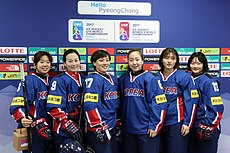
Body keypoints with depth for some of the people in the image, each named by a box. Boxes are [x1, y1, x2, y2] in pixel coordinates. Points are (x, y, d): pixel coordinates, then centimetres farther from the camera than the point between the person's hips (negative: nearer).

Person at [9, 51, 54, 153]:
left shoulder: (51, 81, 9)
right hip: (34, 131, -7)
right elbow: (17, 103, -20)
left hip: (49, 129, 7)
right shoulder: (29, 80, -12)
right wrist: (22, 118, -35)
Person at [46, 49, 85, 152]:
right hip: (63, 130, -6)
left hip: (79, 127, 6)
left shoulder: (83, 79, 8)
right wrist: (69, 125, -19)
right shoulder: (59, 80, -12)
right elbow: (54, 107, -17)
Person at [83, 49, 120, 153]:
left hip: (111, 127, 8)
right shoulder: (93, 79, -13)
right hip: (98, 130, -8)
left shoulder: (113, 79, 12)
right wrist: (99, 127, -21)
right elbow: (90, 105, -21)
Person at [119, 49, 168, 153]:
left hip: (146, 130, -5)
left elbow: (159, 103, -11)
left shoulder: (150, 78, -9)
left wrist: (154, 126, -12)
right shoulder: (123, 79, 7)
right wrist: (120, 121, 12)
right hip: (128, 129, 5)